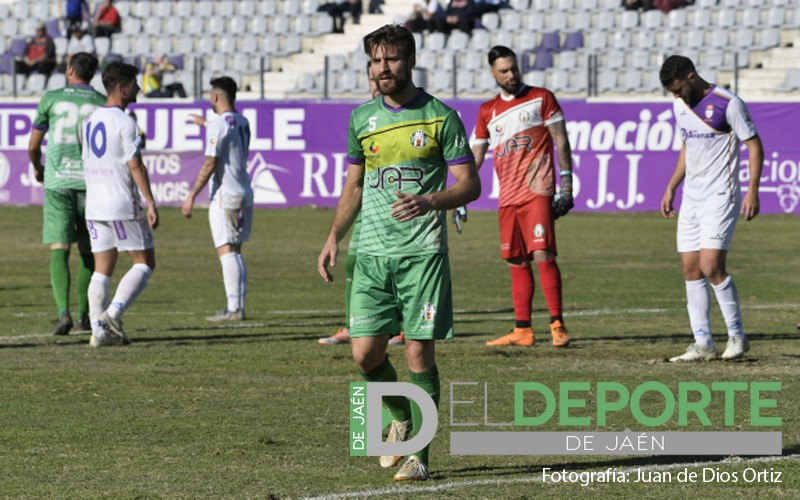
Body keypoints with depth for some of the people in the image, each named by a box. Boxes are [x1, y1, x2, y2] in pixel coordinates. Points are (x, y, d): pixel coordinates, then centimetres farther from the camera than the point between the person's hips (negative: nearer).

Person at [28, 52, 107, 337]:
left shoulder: (51, 99, 3)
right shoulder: (103, 103, 4)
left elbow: (33, 145, 8)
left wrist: (37, 169, 28)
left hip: (58, 183, -1)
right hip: (90, 183, 1)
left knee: (59, 251, -5)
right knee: (88, 252, 16)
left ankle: (63, 313, -23)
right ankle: (84, 316, 19)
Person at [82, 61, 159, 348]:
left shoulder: (90, 121, 13)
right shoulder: (124, 122, -11)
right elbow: (135, 165, -15)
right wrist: (151, 203, -13)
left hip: (94, 206, 7)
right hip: (124, 206, -7)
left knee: (102, 269, 7)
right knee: (144, 262, 2)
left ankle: (99, 329, 0)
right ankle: (113, 313, -12)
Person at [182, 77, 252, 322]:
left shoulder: (218, 125, -13)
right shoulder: (242, 123, 11)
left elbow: (210, 164, -17)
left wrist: (191, 195, -13)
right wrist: (207, 125, 47)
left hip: (225, 194, -8)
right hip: (245, 193, 8)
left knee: (226, 251, -9)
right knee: (235, 251, 13)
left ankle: (233, 308, -14)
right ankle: (238, 306, 12)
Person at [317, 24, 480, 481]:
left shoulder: (441, 118, -2)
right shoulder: (362, 118, 11)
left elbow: (470, 185, -4)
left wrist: (429, 201, -21)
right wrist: (334, 238, 12)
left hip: (423, 253, -4)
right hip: (372, 254, 4)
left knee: (419, 353, -5)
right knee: (366, 353, -1)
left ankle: (419, 454, 3)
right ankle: (401, 417, 28)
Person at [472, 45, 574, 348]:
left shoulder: (541, 98, 4)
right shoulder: (487, 111, 15)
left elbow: (561, 141, 2)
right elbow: (476, 156, 18)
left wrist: (566, 185, -6)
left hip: (538, 192, -5)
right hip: (508, 197, 5)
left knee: (542, 254, -14)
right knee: (517, 262, 5)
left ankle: (557, 324, -12)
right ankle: (522, 331, 8)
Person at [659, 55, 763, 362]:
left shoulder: (727, 104, -12)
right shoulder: (681, 106, 11)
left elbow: (754, 144, -9)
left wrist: (752, 191, -16)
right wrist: (671, 188, 20)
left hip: (720, 198, -8)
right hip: (691, 199, 8)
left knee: (711, 267, -16)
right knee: (690, 270, 3)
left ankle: (737, 335, -2)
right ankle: (703, 344, 6)